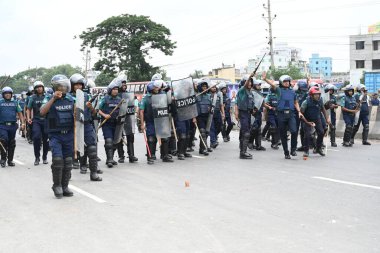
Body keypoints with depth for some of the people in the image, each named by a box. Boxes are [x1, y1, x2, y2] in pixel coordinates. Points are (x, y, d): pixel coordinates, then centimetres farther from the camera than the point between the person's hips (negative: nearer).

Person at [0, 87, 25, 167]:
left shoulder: (15, 102, 11)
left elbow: (20, 113, 12)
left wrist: (23, 123, 2)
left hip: (13, 125, 3)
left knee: (12, 143, 7)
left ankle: (10, 160, 17)